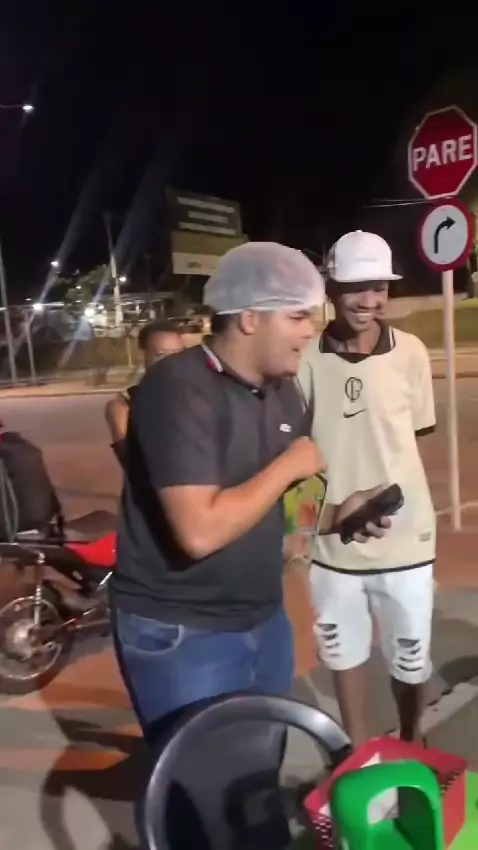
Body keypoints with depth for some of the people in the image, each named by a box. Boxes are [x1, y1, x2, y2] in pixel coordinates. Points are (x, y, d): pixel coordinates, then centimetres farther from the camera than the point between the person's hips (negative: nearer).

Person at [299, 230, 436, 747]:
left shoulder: (409, 352, -10)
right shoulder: (307, 358, -11)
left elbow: (418, 431, 2)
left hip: (403, 536, 0)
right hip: (333, 538, 1)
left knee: (410, 658, 18)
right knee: (344, 652, 21)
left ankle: (410, 749, 48)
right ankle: (358, 753, 47)